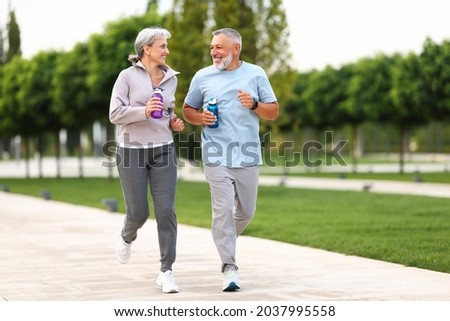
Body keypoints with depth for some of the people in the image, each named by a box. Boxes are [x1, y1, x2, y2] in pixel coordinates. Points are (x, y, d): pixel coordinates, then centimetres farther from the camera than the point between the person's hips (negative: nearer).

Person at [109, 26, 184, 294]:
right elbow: (115, 114, -8)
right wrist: (144, 111, -22)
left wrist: (174, 122, 3)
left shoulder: (171, 78, 9)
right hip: (132, 151, -3)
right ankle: (127, 238, 37)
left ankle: (166, 272, 2)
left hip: (163, 151, 3)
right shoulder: (128, 76, -5)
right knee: (138, 213, 0)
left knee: (166, 212, -6)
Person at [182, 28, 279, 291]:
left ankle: (226, 239, 40)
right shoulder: (202, 77, 7)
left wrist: (254, 105, -12)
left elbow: (274, 112, 8)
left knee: (247, 211, 10)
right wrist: (200, 118, -7)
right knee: (223, 210, -10)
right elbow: (188, 109, 15)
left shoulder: (255, 74, 6)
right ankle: (229, 267, -6)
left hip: (248, 156, 2)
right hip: (217, 157, -1)